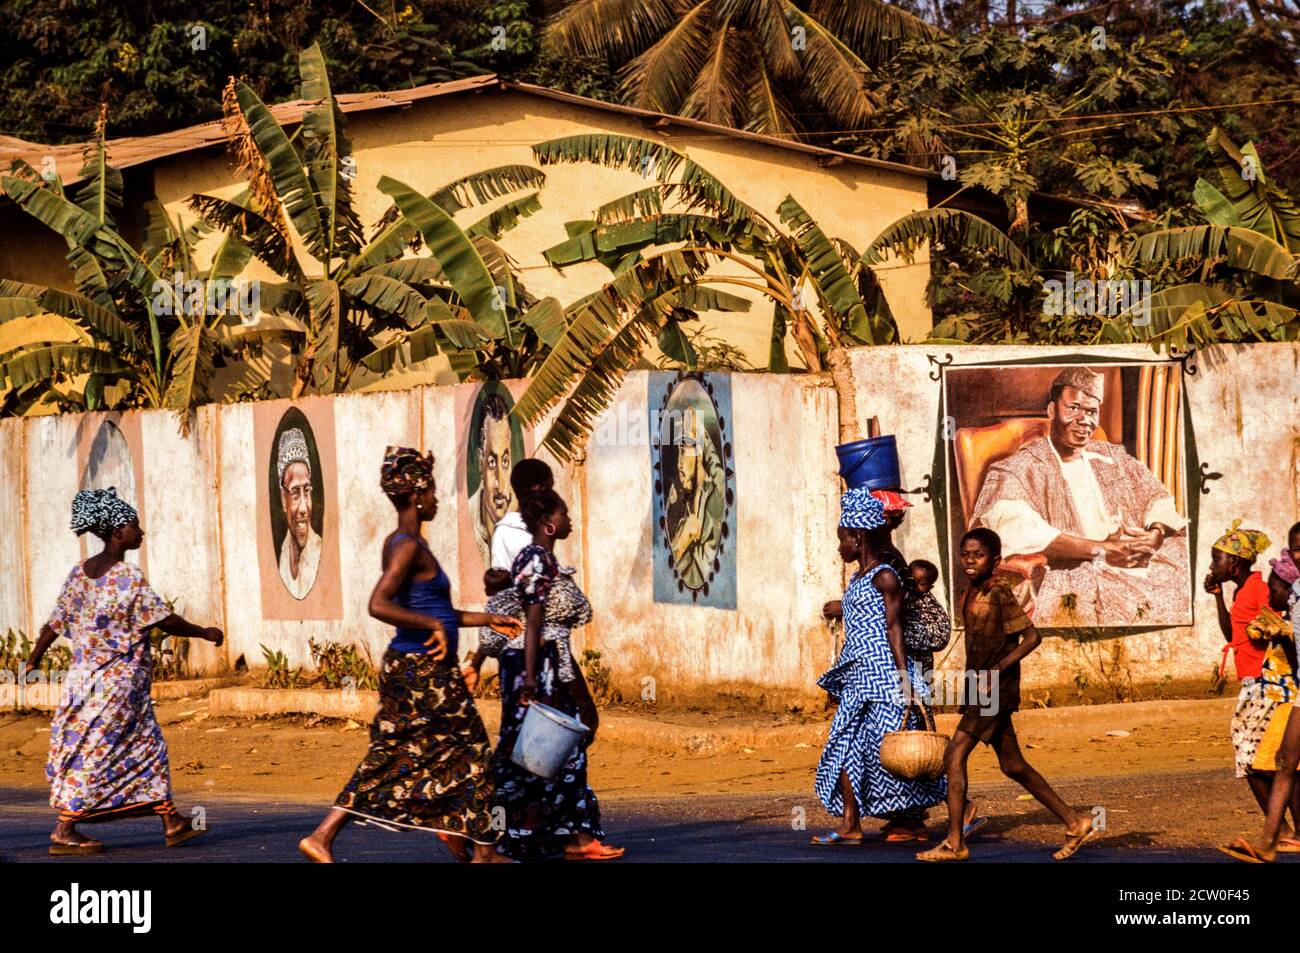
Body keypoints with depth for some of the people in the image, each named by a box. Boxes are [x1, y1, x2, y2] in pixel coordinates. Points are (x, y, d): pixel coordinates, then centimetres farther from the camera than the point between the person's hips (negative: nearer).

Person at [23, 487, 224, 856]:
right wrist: (205, 633, 0)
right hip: (120, 682, -8)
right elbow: (165, 620, -14)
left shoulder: (79, 573, 5)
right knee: (96, 753, -2)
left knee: (148, 746, 14)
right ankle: (63, 832, 0)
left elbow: (55, 624, 8)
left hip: (86, 674, 8)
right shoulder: (128, 577, -16)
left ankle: (172, 823, 17)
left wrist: (34, 660, 21)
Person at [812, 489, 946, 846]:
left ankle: (911, 821, 5)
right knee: (846, 745, 2)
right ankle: (850, 823, 0)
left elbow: (893, 629, -13)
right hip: (858, 677, 9)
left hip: (884, 673, -9)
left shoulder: (884, 578, -9)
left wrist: (904, 679, -16)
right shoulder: (856, 580, 17)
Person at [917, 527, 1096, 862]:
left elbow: (1031, 636, -17)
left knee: (955, 755, -14)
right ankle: (1075, 824, 20)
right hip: (981, 692, 9)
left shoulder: (1000, 593, -13)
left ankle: (954, 843, -13)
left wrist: (995, 671, -21)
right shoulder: (970, 596, 12)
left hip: (996, 689, -9)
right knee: (1013, 766, 13)